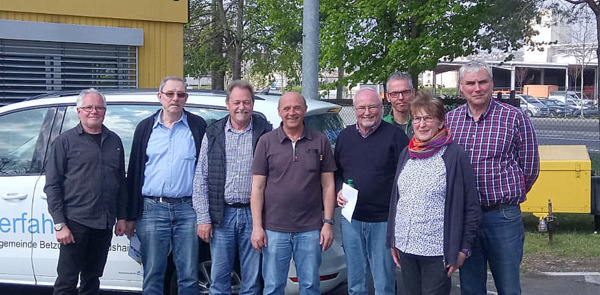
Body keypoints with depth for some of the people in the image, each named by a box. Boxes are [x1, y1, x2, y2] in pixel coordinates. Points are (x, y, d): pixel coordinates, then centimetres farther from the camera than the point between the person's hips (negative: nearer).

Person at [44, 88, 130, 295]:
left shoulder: (114, 141, 13)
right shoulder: (65, 141, 1)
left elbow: (121, 183, 17)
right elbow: (52, 185, -3)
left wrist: (122, 217, 9)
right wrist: (60, 224, -10)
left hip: (104, 224, 4)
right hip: (75, 223, -4)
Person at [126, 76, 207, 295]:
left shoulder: (198, 126, 6)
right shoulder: (145, 128, 10)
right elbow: (134, 171, 12)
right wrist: (131, 214, 6)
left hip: (187, 209, -1)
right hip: (152, 209, 1)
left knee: (189, 276, 4)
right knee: (152, 275, 5)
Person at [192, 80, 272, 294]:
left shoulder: (265, 132, 1)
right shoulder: (213, 134, 6)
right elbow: (200, 179, 5)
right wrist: (203, 218, -1)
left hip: (253, 214, -1)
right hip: (222, 214, 1)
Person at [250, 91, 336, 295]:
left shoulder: (320, 142, 5)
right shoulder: (266, 142, 3)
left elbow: (328, 185, 6)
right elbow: (257, 188, 2)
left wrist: (328, 223, -1)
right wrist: (257, 227, -5)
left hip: (310, 230, 1)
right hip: (274, 230, 0)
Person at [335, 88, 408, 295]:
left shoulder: (395, 136, -5)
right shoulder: (345, 136, 10)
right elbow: (336, 172, 20)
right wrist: (338, 191, 0)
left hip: (383, 221, -4)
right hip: (351, 220, 4)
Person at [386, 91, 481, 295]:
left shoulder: (454, 155, -7)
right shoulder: (406, 154, 10)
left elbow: (471, 208, -7)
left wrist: (463, 249, -8)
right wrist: (392, 240, 14)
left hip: (438, 251, -5)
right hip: (406, 247, 6)